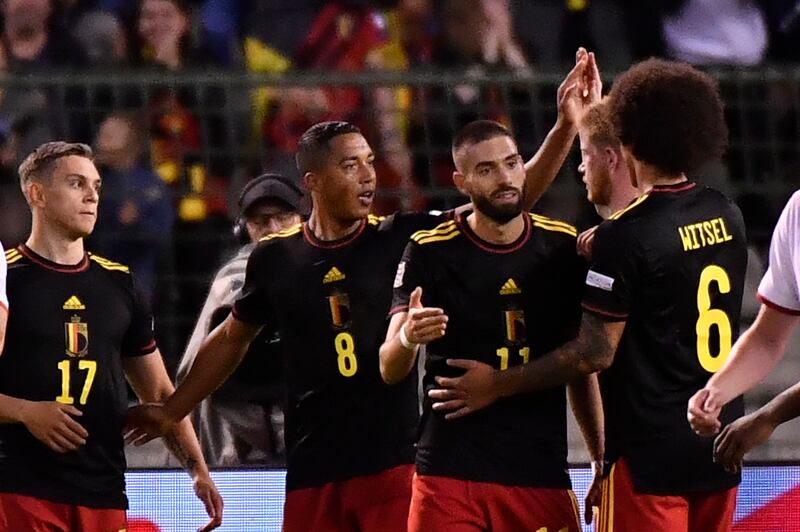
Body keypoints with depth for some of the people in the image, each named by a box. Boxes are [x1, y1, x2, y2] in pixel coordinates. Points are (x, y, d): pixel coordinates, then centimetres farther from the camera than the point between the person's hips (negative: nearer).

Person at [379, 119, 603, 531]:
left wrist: (602, 462, 10)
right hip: (450, 471, -2)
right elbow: (390, 370, -8)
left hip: (542, 475, 2)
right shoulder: (431, 252, -2)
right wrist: (407, 339, -30)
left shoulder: (563, 247, 6)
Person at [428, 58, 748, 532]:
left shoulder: (626, 235, -16)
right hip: (720, 450, 7)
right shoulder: (727, 217, 6)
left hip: (651, 454, -7)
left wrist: (499, 385, -5)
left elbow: (597, 352, -15)